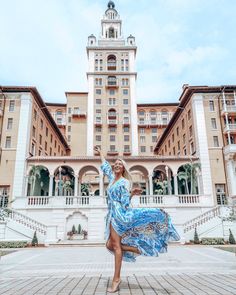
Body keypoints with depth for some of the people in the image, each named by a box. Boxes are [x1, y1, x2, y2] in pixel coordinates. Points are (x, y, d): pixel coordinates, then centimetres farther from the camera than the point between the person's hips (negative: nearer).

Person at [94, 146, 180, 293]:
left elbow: (125, 202, -9)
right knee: (110, 245, 2)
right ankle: (138, 250, 7)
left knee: (116, 245, -10)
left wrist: (132, 193, -26)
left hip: (119, 214, -8)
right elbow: (105, 165, 30)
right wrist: (100, 153, 37)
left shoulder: (124, 182, -5)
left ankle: (116, 279, -6)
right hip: (112, 215, 8)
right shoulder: (112, 178, 15)